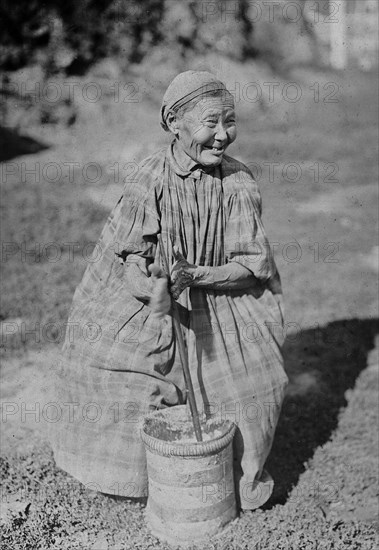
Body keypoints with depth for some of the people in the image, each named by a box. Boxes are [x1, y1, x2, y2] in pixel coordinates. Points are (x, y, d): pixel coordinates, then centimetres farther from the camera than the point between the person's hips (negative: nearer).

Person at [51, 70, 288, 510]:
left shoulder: (239, 184, -10)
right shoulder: (151, 183, -15)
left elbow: (252, 266, -9)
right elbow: (126, 260, -10)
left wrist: (195, 275, -27)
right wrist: (152, 287, -33)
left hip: (223, 304, 1)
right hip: (151, 310, -1)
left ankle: (242, 476, 19)